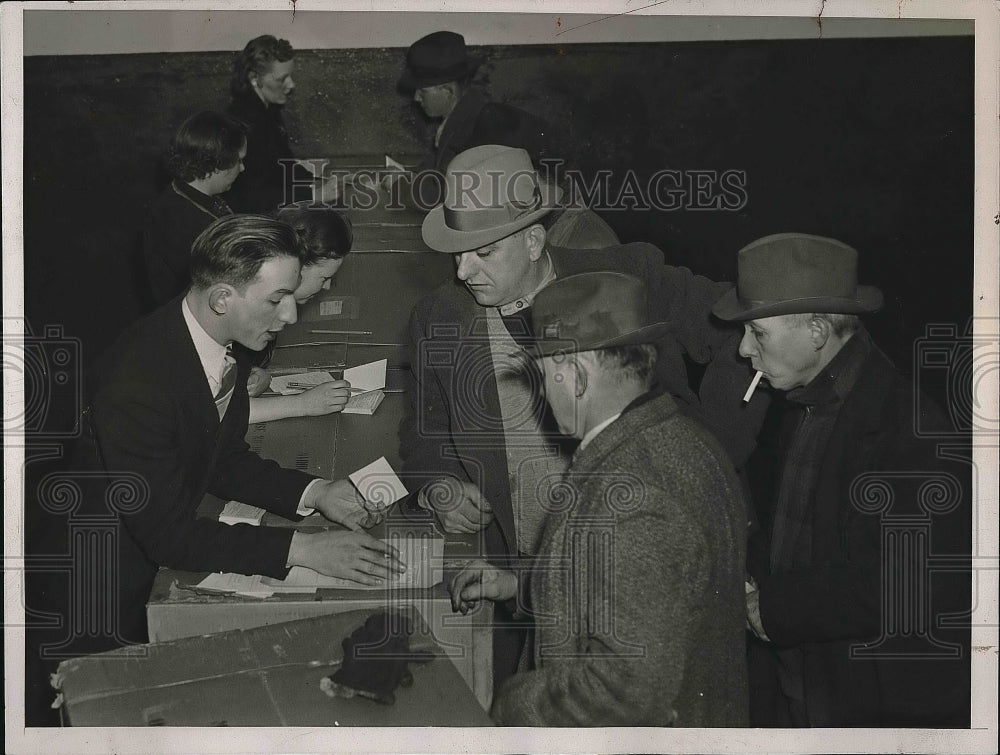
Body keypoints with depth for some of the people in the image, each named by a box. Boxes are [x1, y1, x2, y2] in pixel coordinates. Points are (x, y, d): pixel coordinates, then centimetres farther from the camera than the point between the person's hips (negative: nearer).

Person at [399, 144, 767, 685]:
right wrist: (438, 486, -7)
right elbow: (424, 431, 13)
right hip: (509, 577, 2)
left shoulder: (630, 277, -9)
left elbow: (744, 331, -6)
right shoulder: (437, 318, 1)